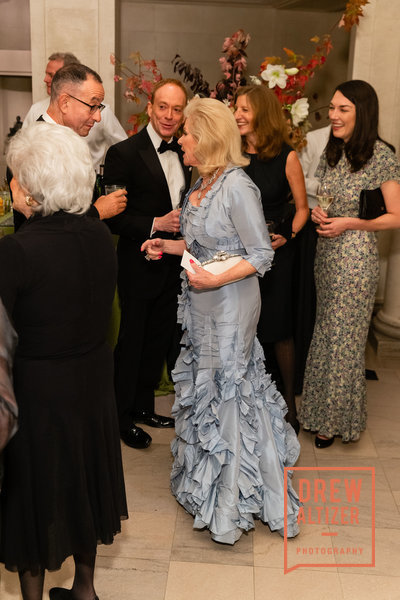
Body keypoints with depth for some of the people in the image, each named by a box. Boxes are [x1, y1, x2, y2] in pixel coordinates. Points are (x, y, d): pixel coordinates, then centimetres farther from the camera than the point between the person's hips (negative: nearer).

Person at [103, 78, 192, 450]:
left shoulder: (183, 154, 8)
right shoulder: (124, 153, -13)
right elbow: (111, 216, -17)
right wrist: (156, 224, -24)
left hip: (174, 265, 7)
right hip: (139, 266, -7)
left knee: (158, 341, 17)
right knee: (131, 342, 6)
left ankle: (143, 407, 35)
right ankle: (121, 415, 24)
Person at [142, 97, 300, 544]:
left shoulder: (237, 187, -18)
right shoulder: (201, 185, 8)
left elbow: (261, 255, -17)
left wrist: (217, 279, -26)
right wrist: (171, 246, 9)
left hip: (230, 303, -8)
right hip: (201, 304, 8)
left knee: (227, 389, 4)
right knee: (204, 385, 18)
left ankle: (231, 501, 23)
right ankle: (207, 474, 39)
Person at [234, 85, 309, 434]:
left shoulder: (286, 157, -5)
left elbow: (302, 207, 2)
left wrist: (287, 235, -14)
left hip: (277, 253, -2)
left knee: (279, 329, 4)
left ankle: (289, 401, 24)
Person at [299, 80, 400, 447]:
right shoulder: (332, 150, 7)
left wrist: (349, 223, -18)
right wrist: (316, 212, -2)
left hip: (356, 255, -6)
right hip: (325, 252, 7)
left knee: (344, 339, 4)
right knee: (326, 333, 15)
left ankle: (338, 419, 24)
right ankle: (324, 415, 32)